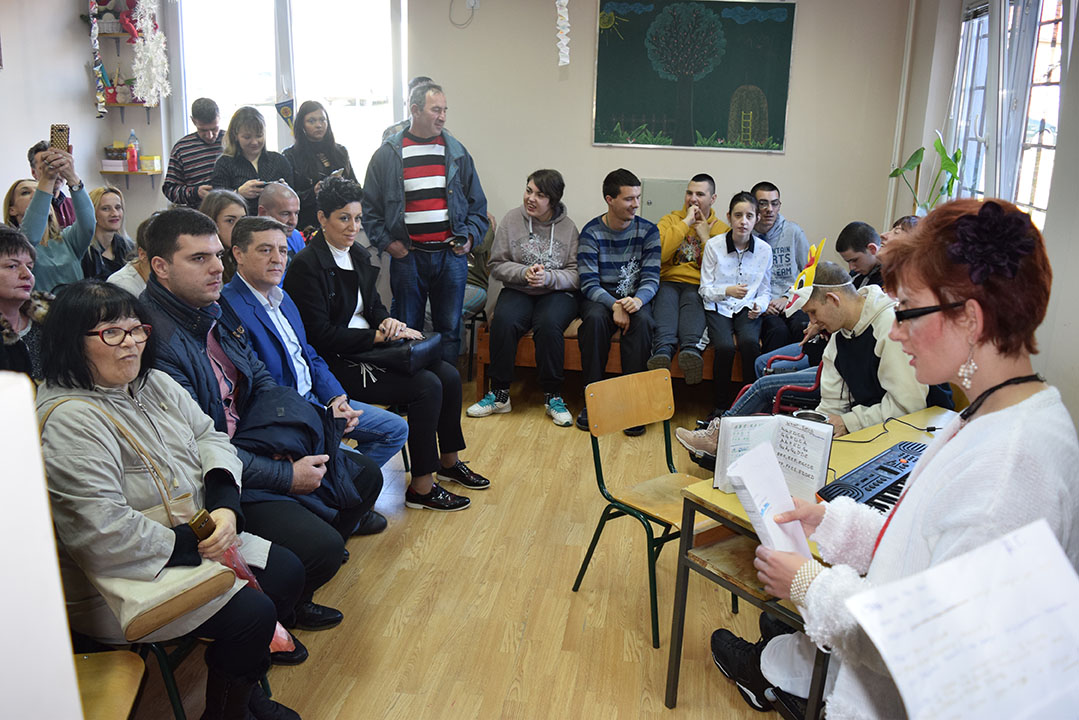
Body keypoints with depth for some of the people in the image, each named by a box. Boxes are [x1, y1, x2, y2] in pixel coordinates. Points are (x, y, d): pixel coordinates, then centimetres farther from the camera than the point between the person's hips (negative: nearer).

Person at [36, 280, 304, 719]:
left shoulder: (154, 383, 5)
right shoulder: (70, 420, -24)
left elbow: (208, 436, 8)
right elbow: (103, 533, -29)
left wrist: (224, 505, -11)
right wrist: (193, 545, -19)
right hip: (125, 577, -9)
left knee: (287, 572, 5)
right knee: (252, 614, -19)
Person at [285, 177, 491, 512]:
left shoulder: (360, 255, 10)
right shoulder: (306, 265, -16)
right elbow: (320, 335, -19)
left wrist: (387, 321, -5)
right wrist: (378, 336, -20)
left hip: (369, 348, 9)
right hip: (336, 363, -8)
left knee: (448, 375, -3)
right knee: (427, 386, -21)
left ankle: (449, 461, 17)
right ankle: (421, 487, -11)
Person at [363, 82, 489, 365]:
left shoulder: (456, 152, 9)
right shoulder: (388, 153, 2)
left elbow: (477, 203, 13)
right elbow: (371, 206, 5)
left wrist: (470, 237, 0)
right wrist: (386, 242, -5)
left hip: (451, 254, 2)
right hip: (407, 255, -2)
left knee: (449, 328, 7)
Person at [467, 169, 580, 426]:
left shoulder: (568, 227, 1)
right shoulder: (512, 219, 3)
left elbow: (576, 275, -2)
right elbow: (497, 265, 4)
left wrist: (548, 277, -19)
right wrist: (523, 272, -14)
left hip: (558, 293, -1)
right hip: (518, 290, 1)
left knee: (549, 324, -33)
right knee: (503, 321, -30)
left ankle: (553, 396, -17)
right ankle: (499, 394, -15)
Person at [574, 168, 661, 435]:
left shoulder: (648, 231, 1)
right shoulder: (591, 232, -4)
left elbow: (651, 278, -5)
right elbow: (589, 283, -10)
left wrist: (638, 299, -28)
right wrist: (614, 305, -28)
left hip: (635, 298, 1)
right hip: (600, 298, -1)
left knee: (642, 321, -33)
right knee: (595, 319, -34)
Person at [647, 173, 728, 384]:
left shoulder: (721, 229, 17)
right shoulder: (670, 220, 18)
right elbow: (658, 255, -4)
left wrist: (705, 238, 0)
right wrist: (685, 223, -2)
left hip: (699, 287, 0)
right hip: (668, 281, 1)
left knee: (692, 299, -36)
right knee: (665, 298, -35)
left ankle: (690, 349, -60)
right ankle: (663, 349, -58)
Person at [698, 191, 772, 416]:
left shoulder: (764, 250, 2)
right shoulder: (713, 245, -4)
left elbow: (765, 290, 10)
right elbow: (705, 290, -2)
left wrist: (759, 305, -12)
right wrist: (727, 291, -23)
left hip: (747, 309, 1)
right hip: (718, 308, -1)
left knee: (750, 342, -31)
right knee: (725, 346, -29)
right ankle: (720, 406, -9)